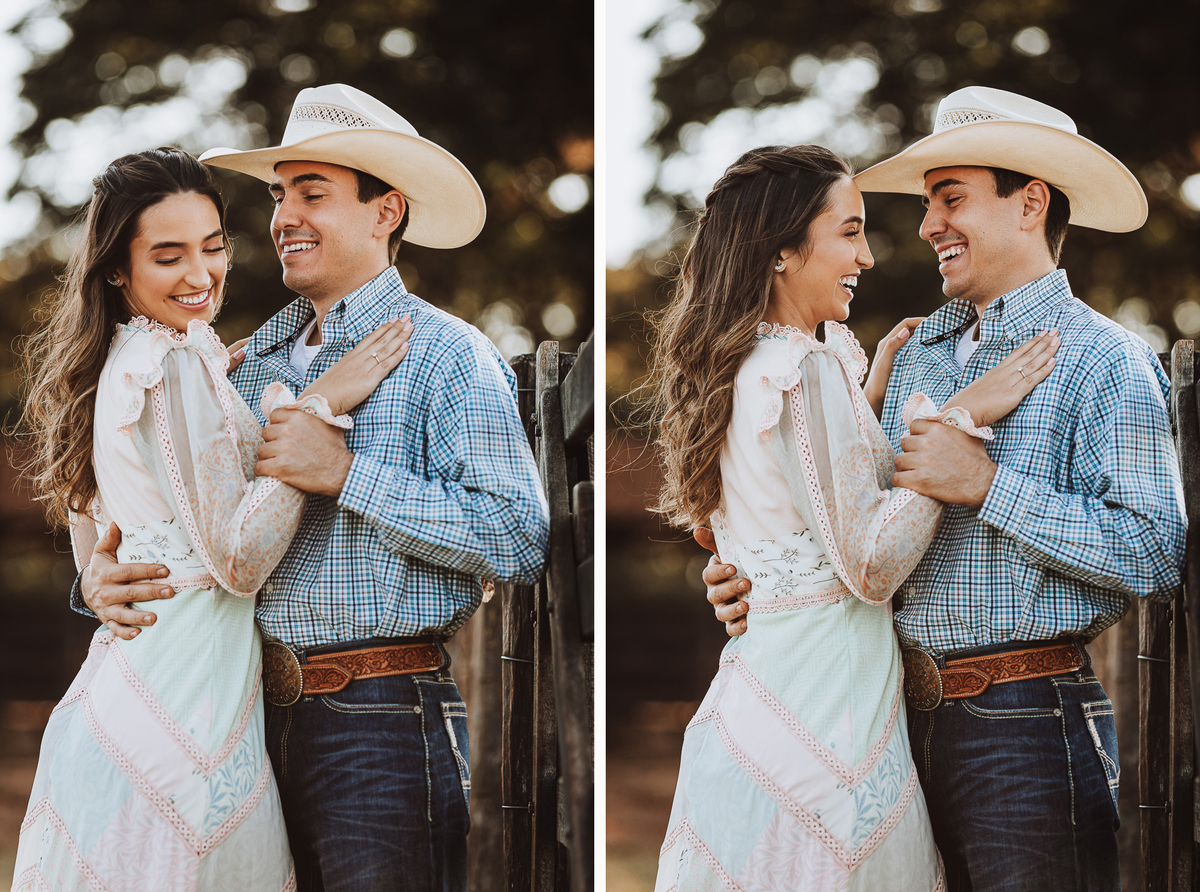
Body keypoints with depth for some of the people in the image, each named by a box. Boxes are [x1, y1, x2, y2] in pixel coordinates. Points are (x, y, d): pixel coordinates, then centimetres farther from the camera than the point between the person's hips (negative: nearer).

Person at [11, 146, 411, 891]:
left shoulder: (114, 362, 13)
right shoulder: (182, 363, -14)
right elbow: (239, 559, -17)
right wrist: (317, 406, -17)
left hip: (124, 659, 9)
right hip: (190, 683, -9)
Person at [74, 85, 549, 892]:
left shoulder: (447, 356, -5)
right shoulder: (255, 359, 15)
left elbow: (519, 541, -17)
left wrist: (347, 474, -18)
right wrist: (105, 574, -1)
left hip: (387, 716, -6)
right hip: (257, 713, 6)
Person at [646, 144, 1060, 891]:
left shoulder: (736, 370, 10)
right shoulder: (811, 372, -17)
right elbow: (871, 566, -17)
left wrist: (873, 379, 22)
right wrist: (960, 417, -14)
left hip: (753, 675, 9)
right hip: (829, 682, -9)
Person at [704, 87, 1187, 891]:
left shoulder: (1104, 360, -8)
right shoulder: (920, 351, 14)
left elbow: (1155, 556, -19)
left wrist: (988, 484, -19)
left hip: (1031, 728, -7)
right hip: (911, 711, 7)